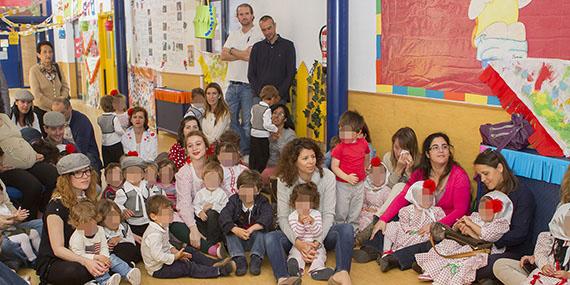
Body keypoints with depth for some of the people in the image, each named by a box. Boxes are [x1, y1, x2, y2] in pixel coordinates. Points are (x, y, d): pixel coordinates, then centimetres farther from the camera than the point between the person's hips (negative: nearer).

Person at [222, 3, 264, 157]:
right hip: (232, 84, 6)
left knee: (247, 122, -1)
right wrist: (242, 55, -9)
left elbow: (249, 55, -16)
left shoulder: (258, 34, -4)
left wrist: (232, 51, 0)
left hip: (248, 85, -6)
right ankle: (234, 150, 20)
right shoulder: (233, 34, 15)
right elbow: (223, 55, 5)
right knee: (230, 119, 10)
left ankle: (245, 152, 9)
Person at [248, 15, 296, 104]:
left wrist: (279, 93, -9)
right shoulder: (257, 47, 15)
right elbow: (251, 74, 12)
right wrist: (259, 92, -3)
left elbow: (291, 74, 1)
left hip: (280, 97, -2)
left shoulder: (288, 45, 6)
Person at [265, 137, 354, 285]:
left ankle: (342, 273, -47)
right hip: (295, 233, 0)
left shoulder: (327, 176, -10)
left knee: (346, 229, -29)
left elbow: (328, 214, -10)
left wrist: (318, 241, -24)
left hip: (321, 231, 0)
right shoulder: (284, 180, -10)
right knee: (270, 238, -29)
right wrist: (297, 241, -28)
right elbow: (283, 217, -11)